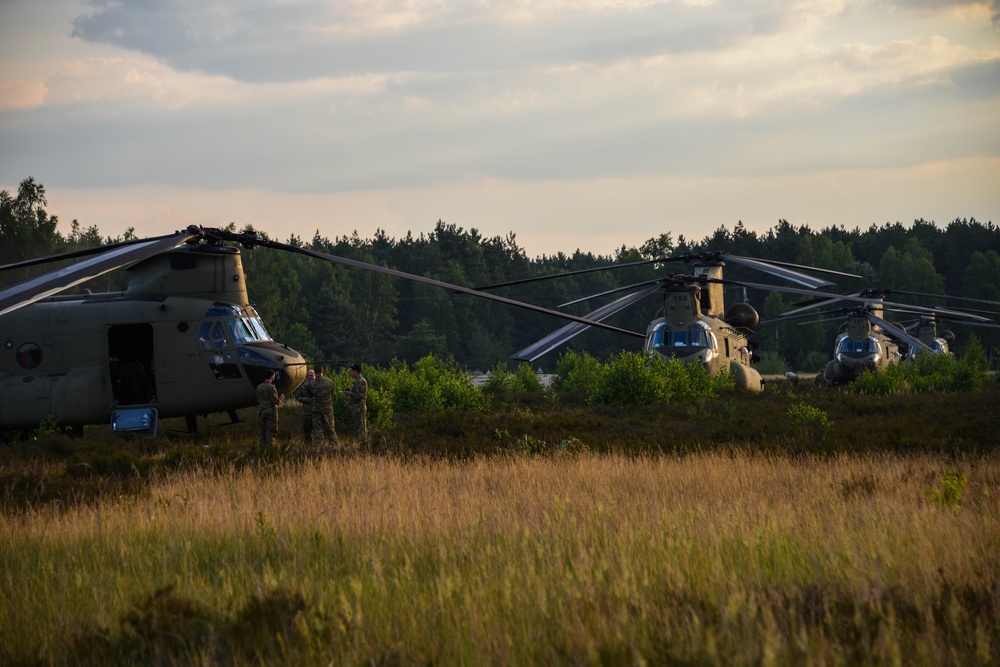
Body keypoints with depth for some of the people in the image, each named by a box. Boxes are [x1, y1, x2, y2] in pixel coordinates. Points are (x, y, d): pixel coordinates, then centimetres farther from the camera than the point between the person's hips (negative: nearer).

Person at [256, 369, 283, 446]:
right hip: (271, 411, -6)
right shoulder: (271, 387, -13)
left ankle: (263, 445, 12)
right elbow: (275, 401, -16)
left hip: (262, 411, 6)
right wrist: (281, 398, 3)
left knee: (263, 431, 10)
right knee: (271, 431, -4)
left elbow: (258, 400, 13)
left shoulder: (259, 387, 9)